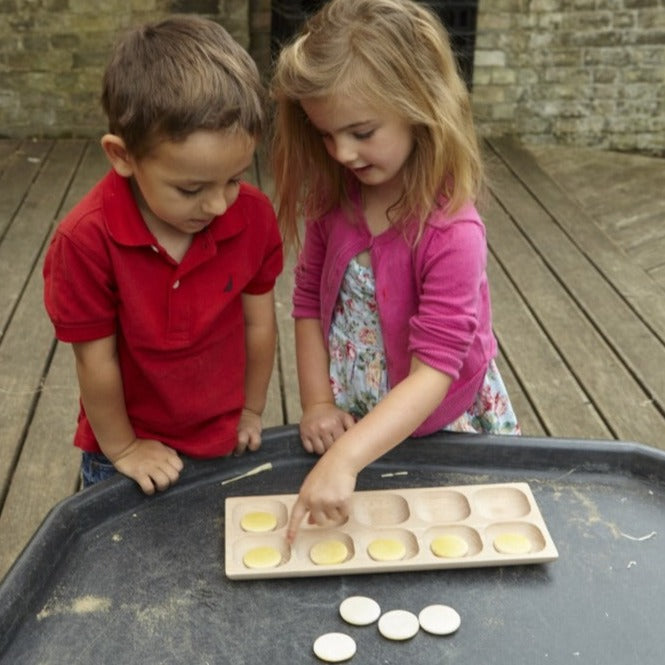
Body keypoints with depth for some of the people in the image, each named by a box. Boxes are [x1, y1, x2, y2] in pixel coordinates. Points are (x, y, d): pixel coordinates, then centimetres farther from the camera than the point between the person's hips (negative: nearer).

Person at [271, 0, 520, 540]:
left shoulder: (452, 233, -29)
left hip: (442, 433, -4)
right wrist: (318, 403, -8)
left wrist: (344, 459, -42)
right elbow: (309, 302, 0)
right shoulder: (334, 202, -11)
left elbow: (433, 373, -32)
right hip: (354, 428, 4)